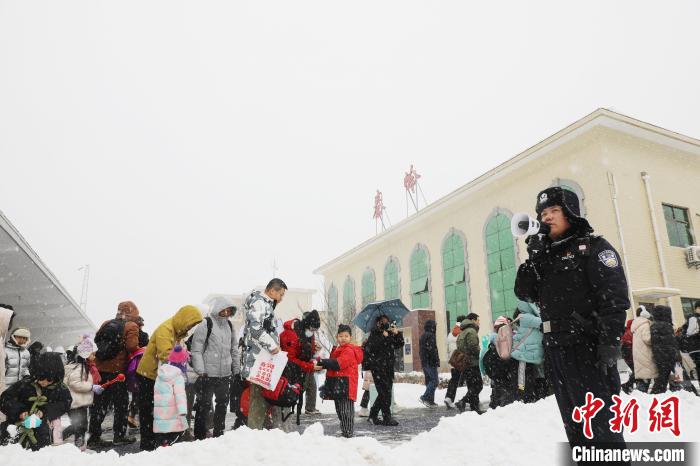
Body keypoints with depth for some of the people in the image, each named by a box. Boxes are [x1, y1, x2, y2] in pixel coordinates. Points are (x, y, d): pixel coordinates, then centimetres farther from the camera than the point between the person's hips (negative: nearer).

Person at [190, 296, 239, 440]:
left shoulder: (229, 325, 12)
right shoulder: (205, 325, -9)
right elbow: (196, 350, -11)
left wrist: (236, 369, 15)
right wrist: (200, 371, -16)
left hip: (225, 375, 7)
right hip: (208, 374, -7)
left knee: (223, 404, 15)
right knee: (204, 405, 0)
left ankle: (219, 433, 30)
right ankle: (200, 436, 13)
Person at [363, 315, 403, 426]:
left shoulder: (390, 334, 16)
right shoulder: (374, 334, -1)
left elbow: (400, 344, 6)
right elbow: (371, 348, -17)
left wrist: (397, 333, -10)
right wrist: (383, 336, -18)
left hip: (389, 367, 6)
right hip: (378, 367, -6)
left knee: (385, 393, 8)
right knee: (385, 392, -9)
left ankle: (373, 415, 20)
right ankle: (387, 418, -2)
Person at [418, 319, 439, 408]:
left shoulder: (423, 336, 17)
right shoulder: (430, 335, -12)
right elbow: (432, 350, -19)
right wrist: (437, 361, -13)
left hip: (424, 362, 10)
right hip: (431, 362, -10)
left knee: (429, 380, 12)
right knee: (434, 380, -8)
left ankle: (430, 400, 13)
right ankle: (425, 397, -15)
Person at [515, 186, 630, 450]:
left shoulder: (592, 247, -1)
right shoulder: (546, 255, 17)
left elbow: (615, 295, -12)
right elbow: (525, 293, 9)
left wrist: (610, 342, -21)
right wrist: (533, 258, -3)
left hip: (587, 349, -7)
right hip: (555, 351, 7)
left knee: (600, 424, -6)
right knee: (575, 426, 15)